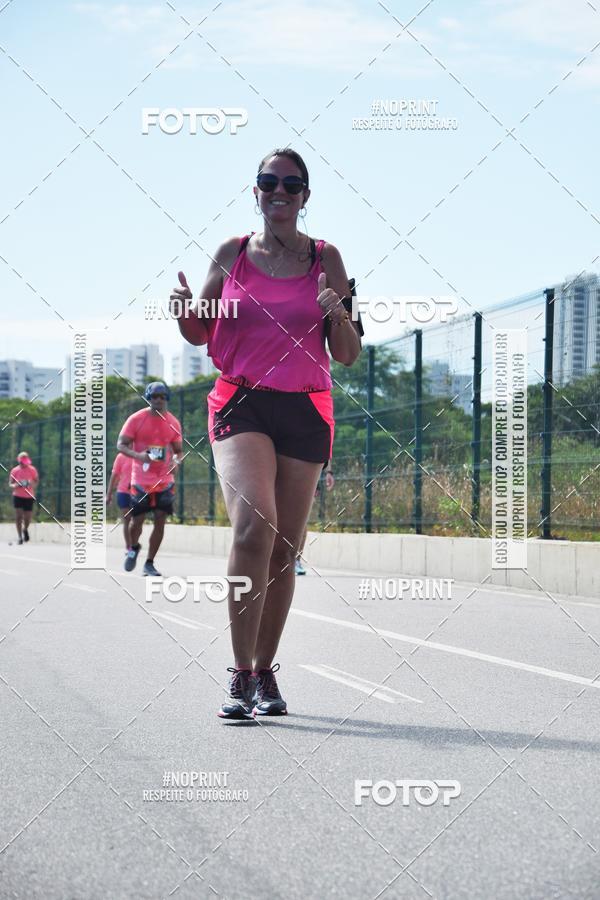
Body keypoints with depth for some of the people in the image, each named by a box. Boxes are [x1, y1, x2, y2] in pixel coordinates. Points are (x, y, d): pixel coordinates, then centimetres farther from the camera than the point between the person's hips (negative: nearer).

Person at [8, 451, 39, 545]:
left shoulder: (32, 470, -2)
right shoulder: (14, 470, -2)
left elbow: (37, 482, 3)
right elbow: (10, 484, 1)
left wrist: (32, 484, -20)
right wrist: (15, 485, -22)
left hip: (29, 497, 0)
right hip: (18, 496, 0)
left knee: (27, 517, 3)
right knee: (18, 516, -9)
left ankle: (25, 529, 37)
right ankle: (20, 536, 0)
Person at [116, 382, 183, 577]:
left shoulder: (173, 423, 4)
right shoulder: (136, 419, -5)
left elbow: (178, 450, 15)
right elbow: (121, 444, -6)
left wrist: (176, 460, -9)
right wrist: (137, 455, -25)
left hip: (164, 480, 2)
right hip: (141, 480, -2)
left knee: (160, 520, -4)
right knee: (137, 520, 0)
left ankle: (149, 564, 7)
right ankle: (133, 548, 34)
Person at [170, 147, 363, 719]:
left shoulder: (325, 260, 7)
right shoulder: (232, 254, 7)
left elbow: (348, 355, 7)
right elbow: (201, 335, 16)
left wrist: (337, 316, -13)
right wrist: (184, 313, -6)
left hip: (306, 411, 2)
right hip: (241, 403, -2)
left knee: (284, 549, 3)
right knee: (254, 526, -23)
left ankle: (264, 672, 18)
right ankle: (240, 676, -19)